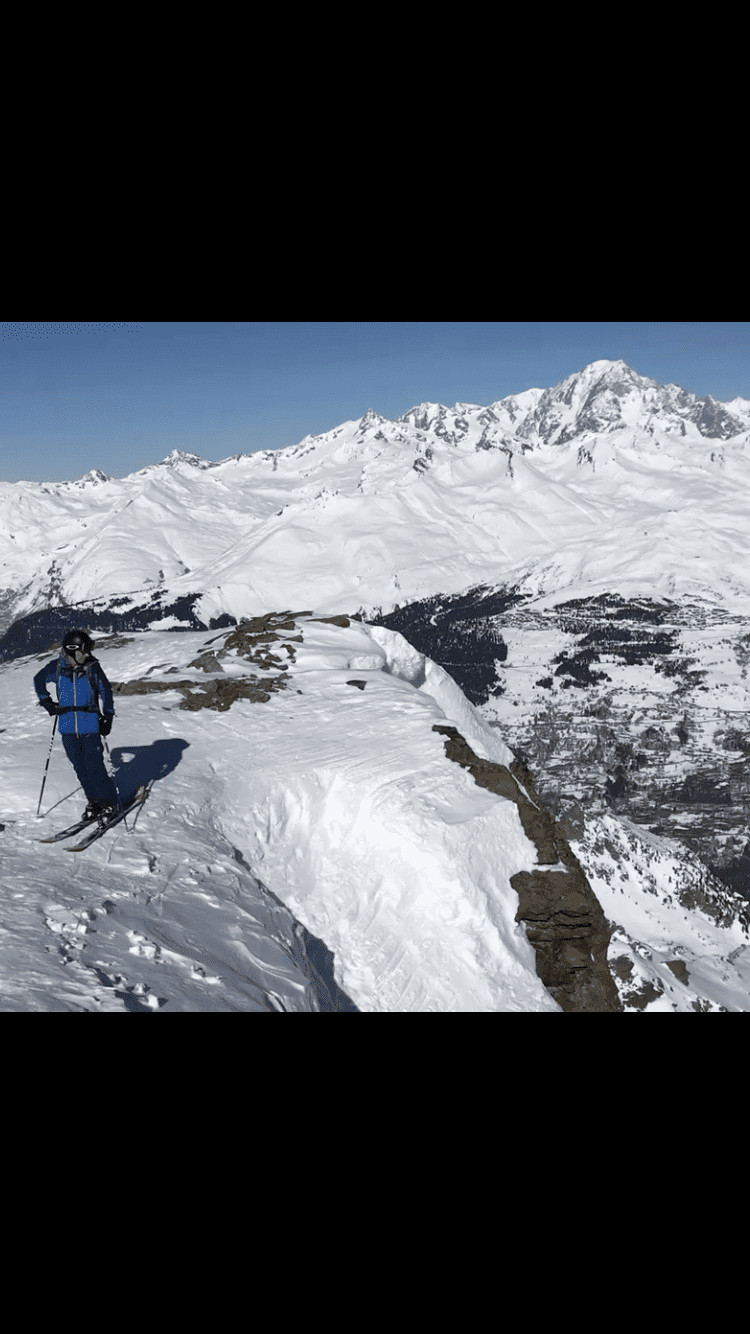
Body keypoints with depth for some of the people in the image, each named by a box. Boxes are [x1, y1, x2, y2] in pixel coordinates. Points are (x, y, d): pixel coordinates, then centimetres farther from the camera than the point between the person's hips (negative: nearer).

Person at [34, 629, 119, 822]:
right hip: (67, 726, 3)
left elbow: (106, 691, 4)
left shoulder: (93, 668, -6)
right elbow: (39, 679, 18)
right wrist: (47, 702, 11)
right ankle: (94, 801, 20)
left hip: (89, 725, -3)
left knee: (94, 766, -7)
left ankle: (109, 802, 6)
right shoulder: (57, 667, -1)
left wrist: (107, 717, 2)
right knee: (80, 768, 6)